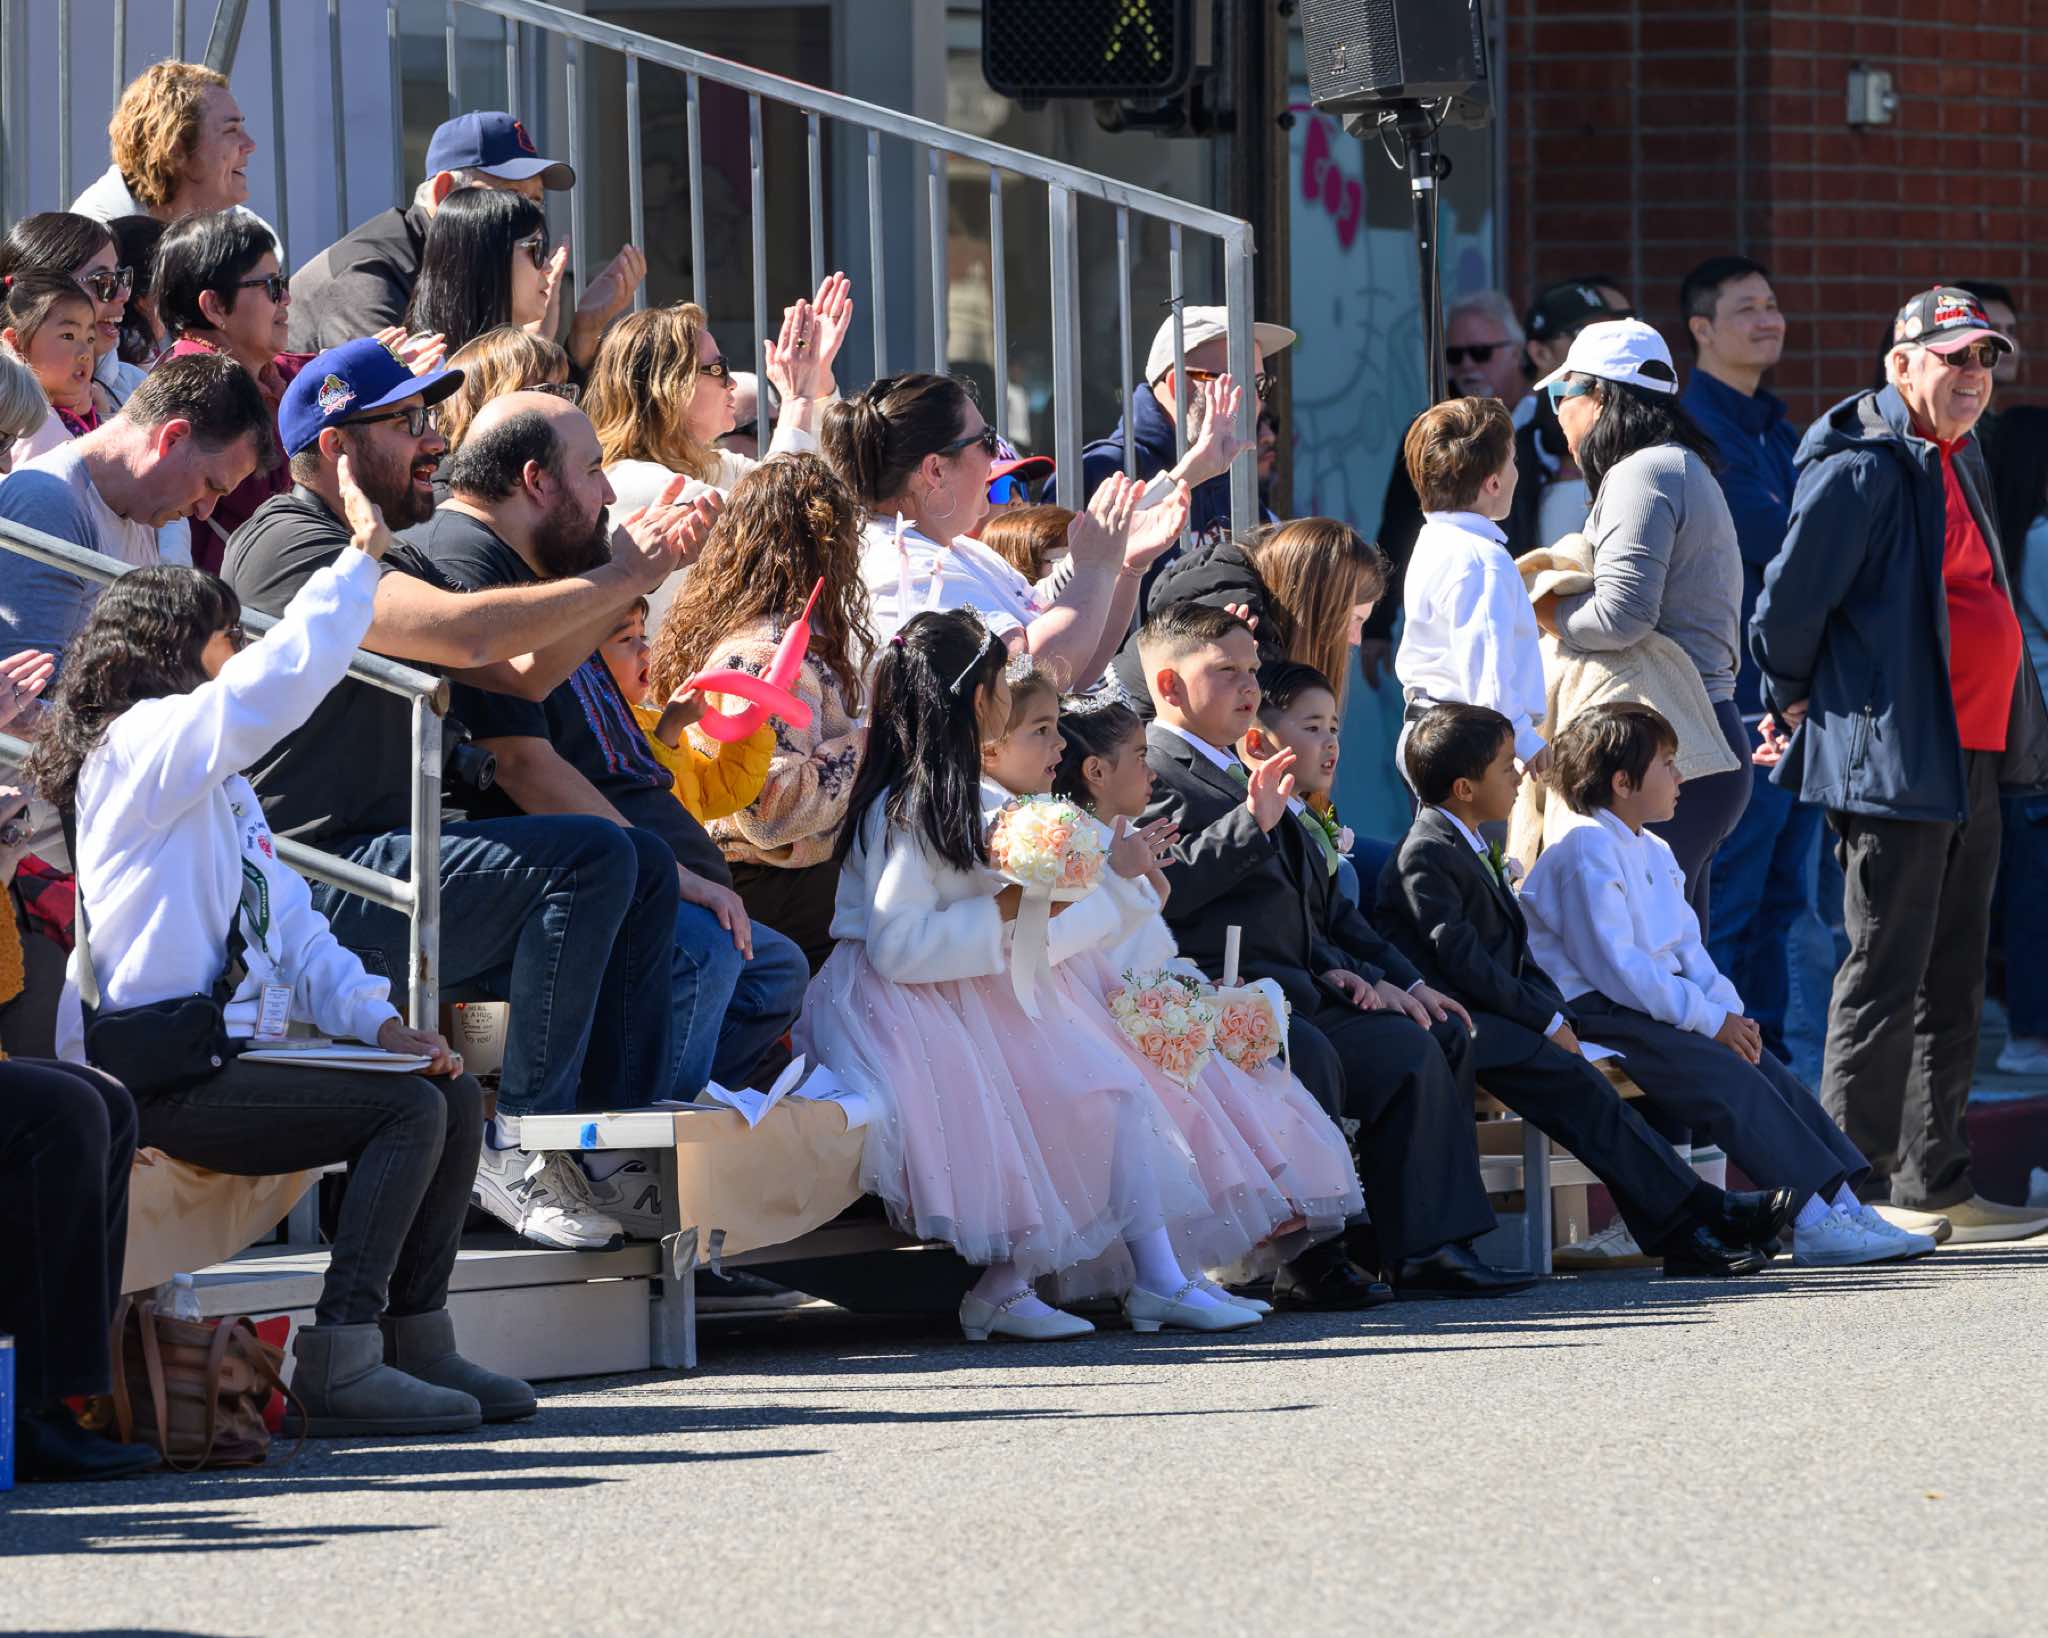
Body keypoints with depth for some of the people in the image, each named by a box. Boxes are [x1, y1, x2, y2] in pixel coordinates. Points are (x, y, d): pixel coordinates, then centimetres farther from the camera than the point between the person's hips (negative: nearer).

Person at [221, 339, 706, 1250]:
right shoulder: (291, 544, -12)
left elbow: (518, 678, 18)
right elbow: (467, 631, -26)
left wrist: (627, 578, 7)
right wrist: (618, 583, -14)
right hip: (327, 879, -11)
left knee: (644, 883, 8)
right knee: (589, 858, -24)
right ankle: (519, 1146, -21)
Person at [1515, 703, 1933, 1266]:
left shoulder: (1654, 852, 21)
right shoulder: (1585, 851, -13)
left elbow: (1687, 947, 17)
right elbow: (1615, 965, -20)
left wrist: (1729, 1009, -4)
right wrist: (1710, 1020, -19)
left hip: (1658, 1006, 10)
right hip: (1594, 1020, -10)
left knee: (1760, 1068, -8)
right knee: (1726, 1076, -24)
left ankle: (1845, 1203, -14)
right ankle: (1816, 1219, -30)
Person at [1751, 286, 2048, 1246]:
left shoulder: (1960, 464, 17)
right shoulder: (1861, 470, -14)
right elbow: (1788, 601, -14)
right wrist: (1793, 701, -2)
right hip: (1892, 762, -10)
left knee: (1952, 986, 12)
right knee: (1885, 979, -6)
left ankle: (1937, 1187, 17)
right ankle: (1852, 1191, -2)